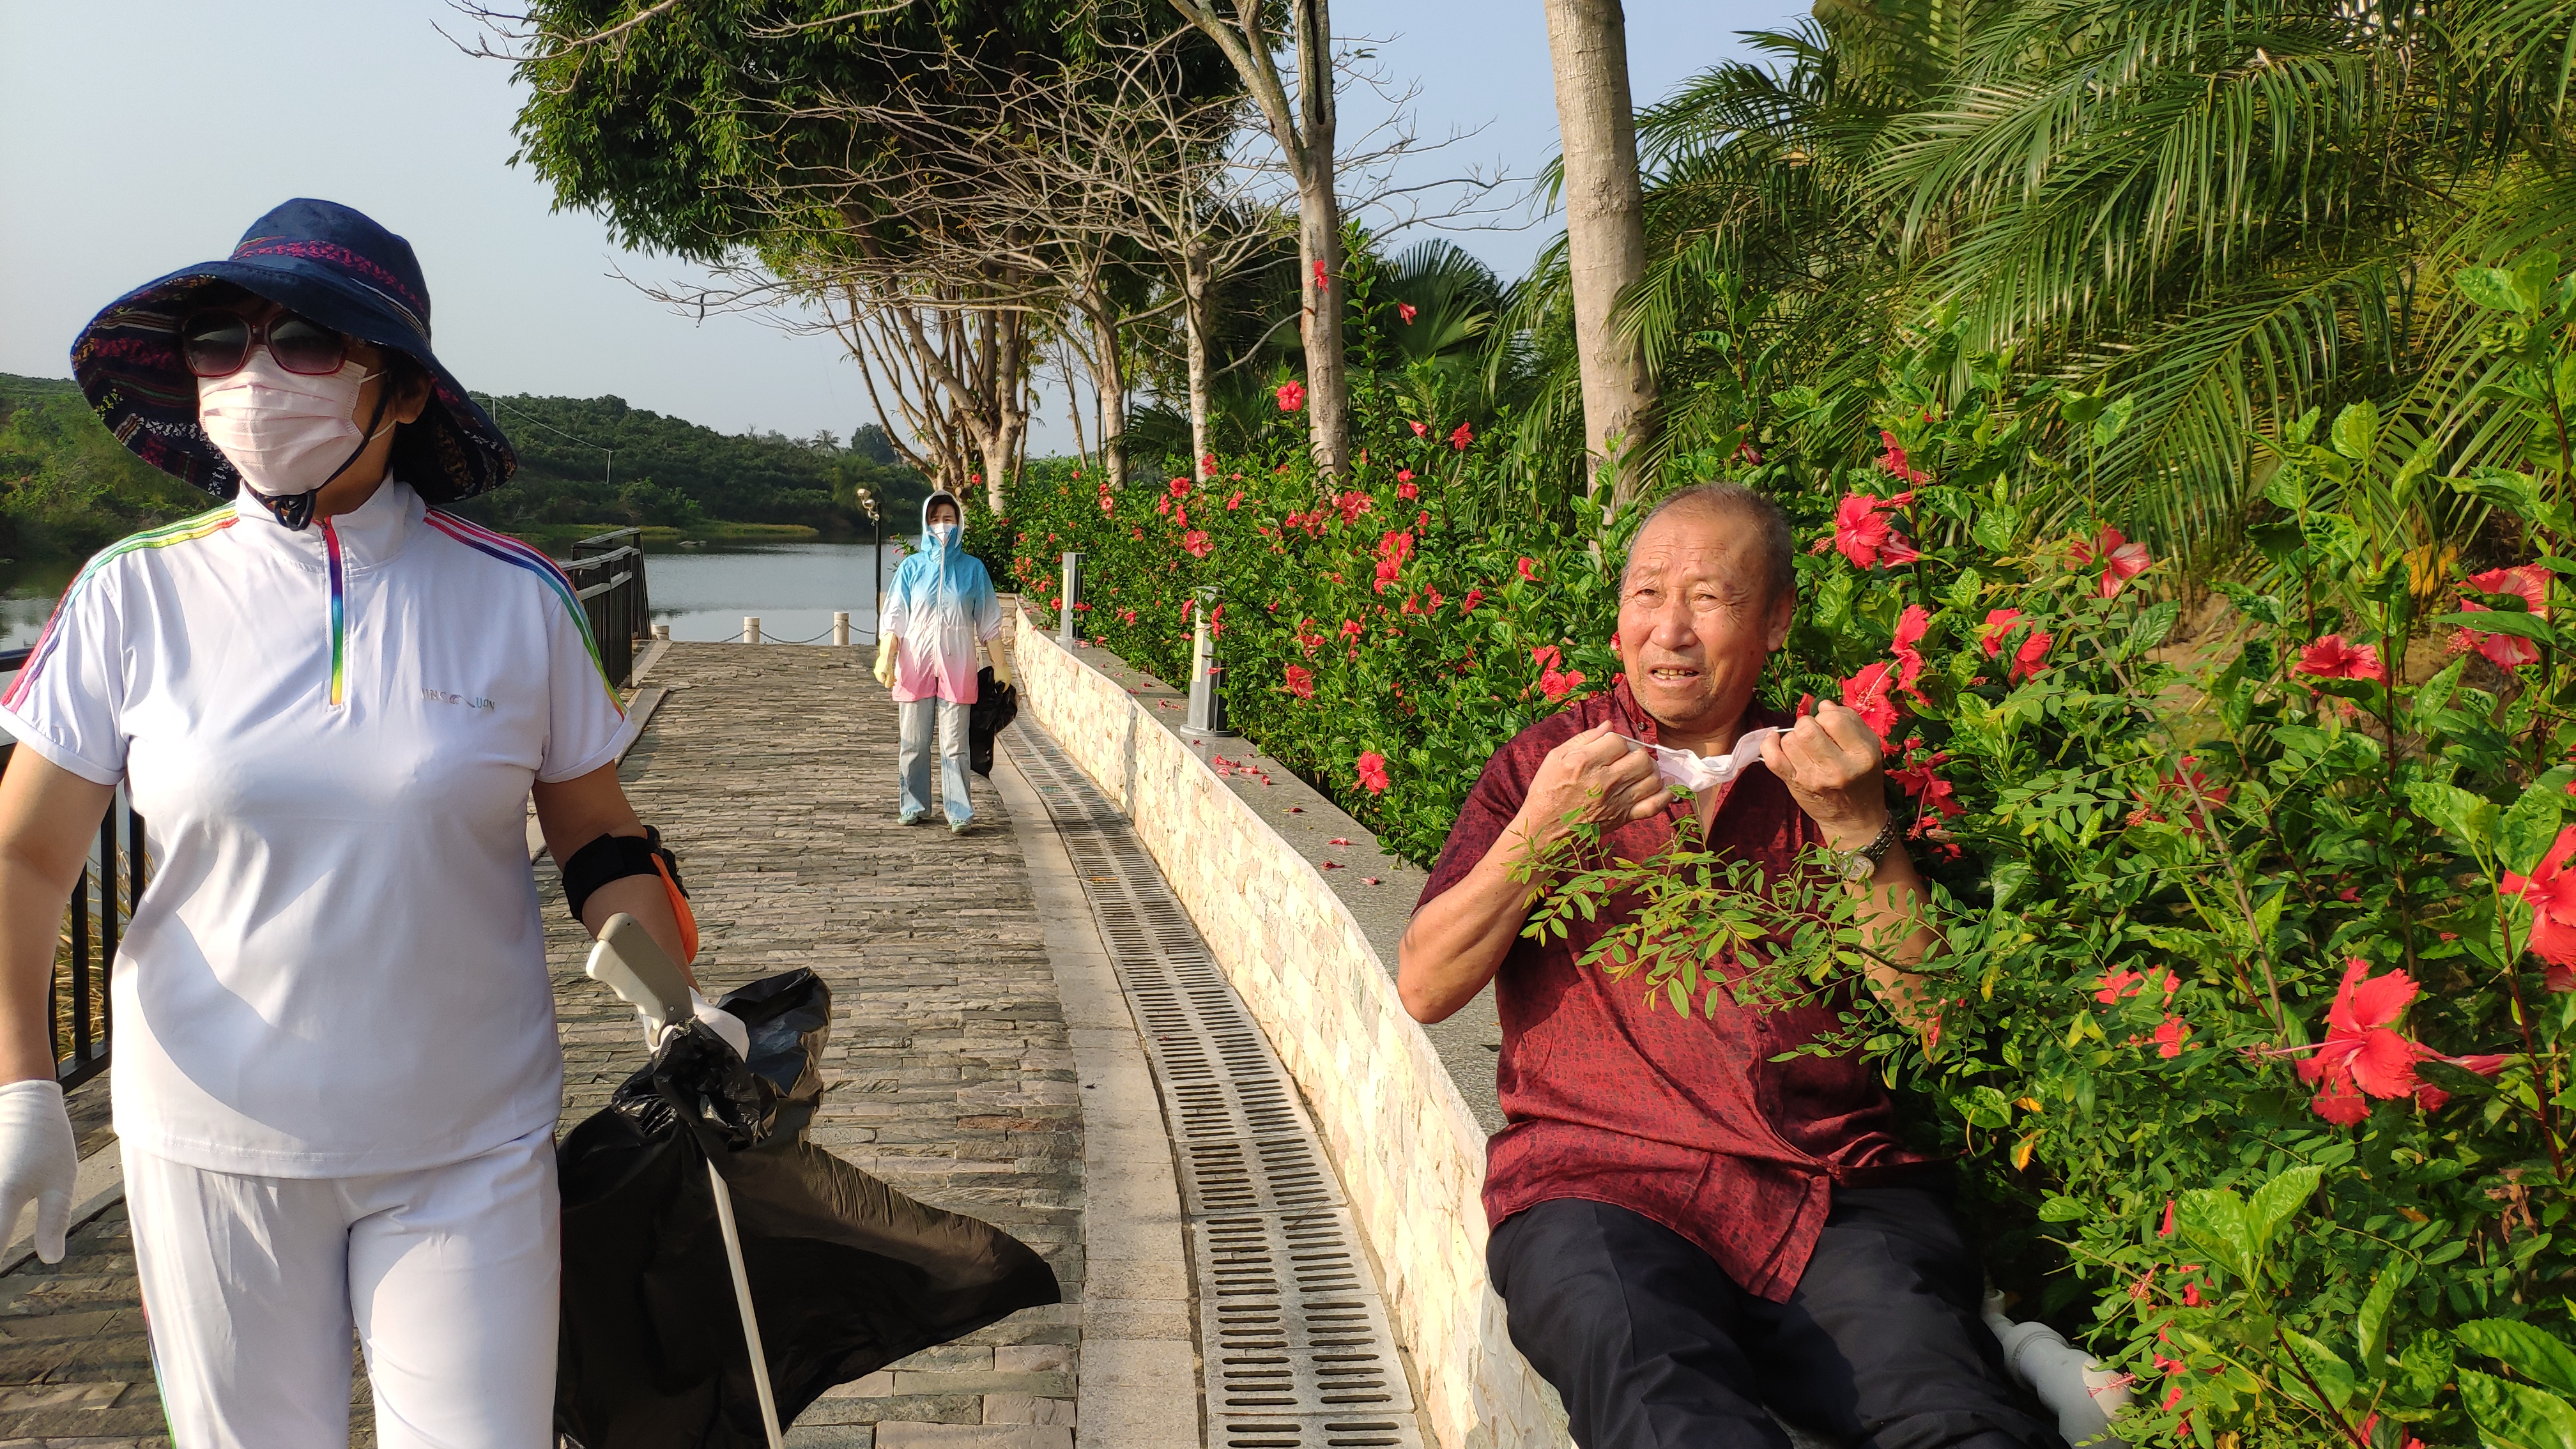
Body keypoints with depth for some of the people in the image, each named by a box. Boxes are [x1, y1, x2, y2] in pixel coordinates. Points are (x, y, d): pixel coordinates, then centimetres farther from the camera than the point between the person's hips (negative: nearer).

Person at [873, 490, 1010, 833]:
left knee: (955, 743, -5)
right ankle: (915, 805, 15)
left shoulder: (972, 568, 7)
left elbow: (988, 622, 9)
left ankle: (959, 812, -4)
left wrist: (1001, 664, 5)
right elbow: (894, 619, 4)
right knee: (914, 741, 4)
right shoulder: (911, 568, 7)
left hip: (957, 667, -1)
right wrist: (885, 659, -8)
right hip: (915, 665, 1)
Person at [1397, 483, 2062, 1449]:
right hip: (1596, 1184, -1)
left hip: (1835, 1186, 2)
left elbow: (1932, 1008, 7)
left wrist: (1856, 826, -6)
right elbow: (1424, 989, 5)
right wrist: (1540, 831, -8)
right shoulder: (1545, 765, 15)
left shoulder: (1819, 775, 17)